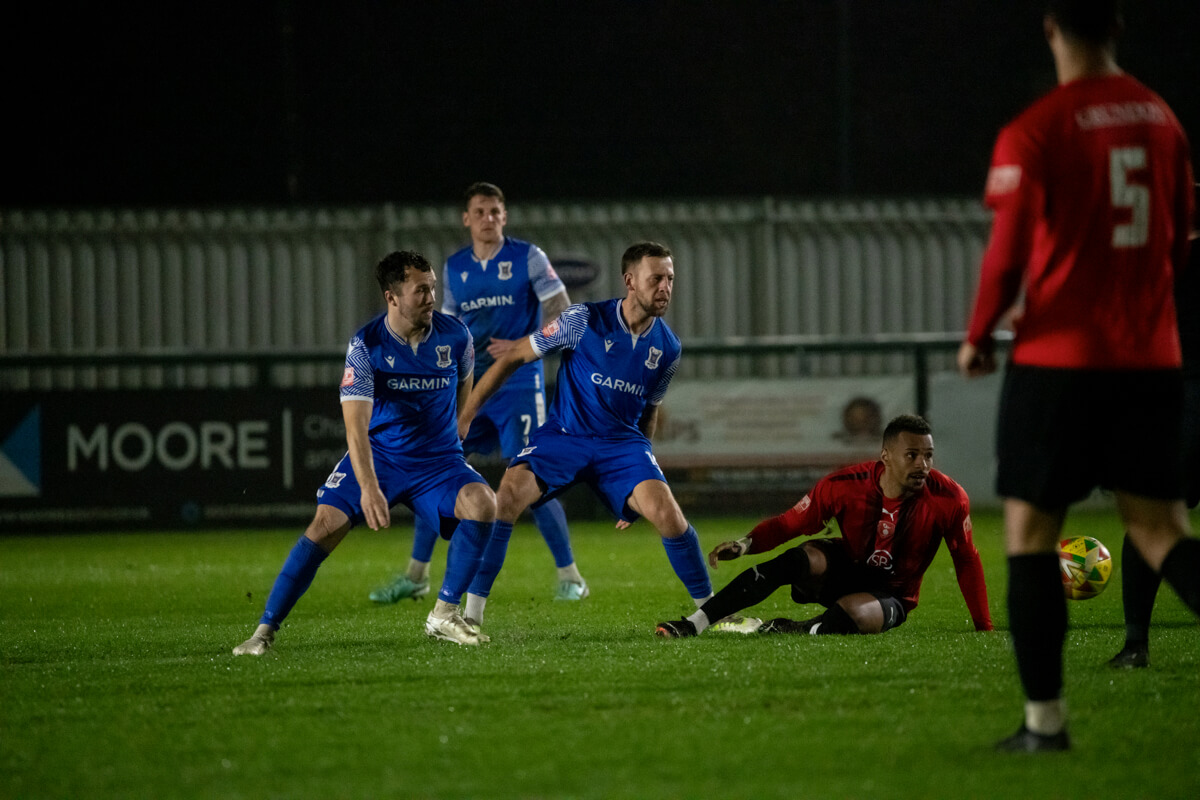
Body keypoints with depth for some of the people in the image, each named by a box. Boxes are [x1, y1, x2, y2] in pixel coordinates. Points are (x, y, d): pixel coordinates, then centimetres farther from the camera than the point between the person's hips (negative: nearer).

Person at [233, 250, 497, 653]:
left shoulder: (455, 335, -6)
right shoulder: (366, 345, -16)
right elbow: (356, 424, -25)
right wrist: (368, 487, -38)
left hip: (438, 460, 2)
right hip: (378, 456, -2)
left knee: (482, 501, -26)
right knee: (326, 524, -20)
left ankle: (444, 615, -13)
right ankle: (265, 630, -12)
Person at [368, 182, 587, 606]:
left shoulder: (527, 257, -5)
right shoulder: (453, 268, 10)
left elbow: (561, 315, -7)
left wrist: (521, 347, -18)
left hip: (518, 385, -5)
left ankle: (570, 577, -1)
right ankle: (415, 576, 14)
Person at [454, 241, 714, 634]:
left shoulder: (667, 347, 1)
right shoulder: (585, 320, -12)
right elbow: (514, 357, -4)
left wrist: (636, 481, 20)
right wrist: (465, 416, -6)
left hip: (621, 442, 2)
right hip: (563, 435, -2)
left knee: (666, 512, -22)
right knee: (506, 498, -26)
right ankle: (471, 613, -18)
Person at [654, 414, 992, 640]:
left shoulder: (948, 499, -20)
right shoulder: (845, 485, -18)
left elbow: (967, 561, -7)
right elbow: (791, 522, -9)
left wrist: (984, 628, -6)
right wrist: (746, 544, -28)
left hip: (892, 594, -1)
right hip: (845, 565, 1)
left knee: (848, 615, -37)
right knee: (800, 559, -31)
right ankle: (692, 624, -32)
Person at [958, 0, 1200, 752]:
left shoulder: (1033, 134, -10)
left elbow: (1008, 256, -10)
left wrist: (977, 338, 6)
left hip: (1059, 356, -5)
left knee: (1030, 530, 5)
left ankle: (1046, 718, 2)